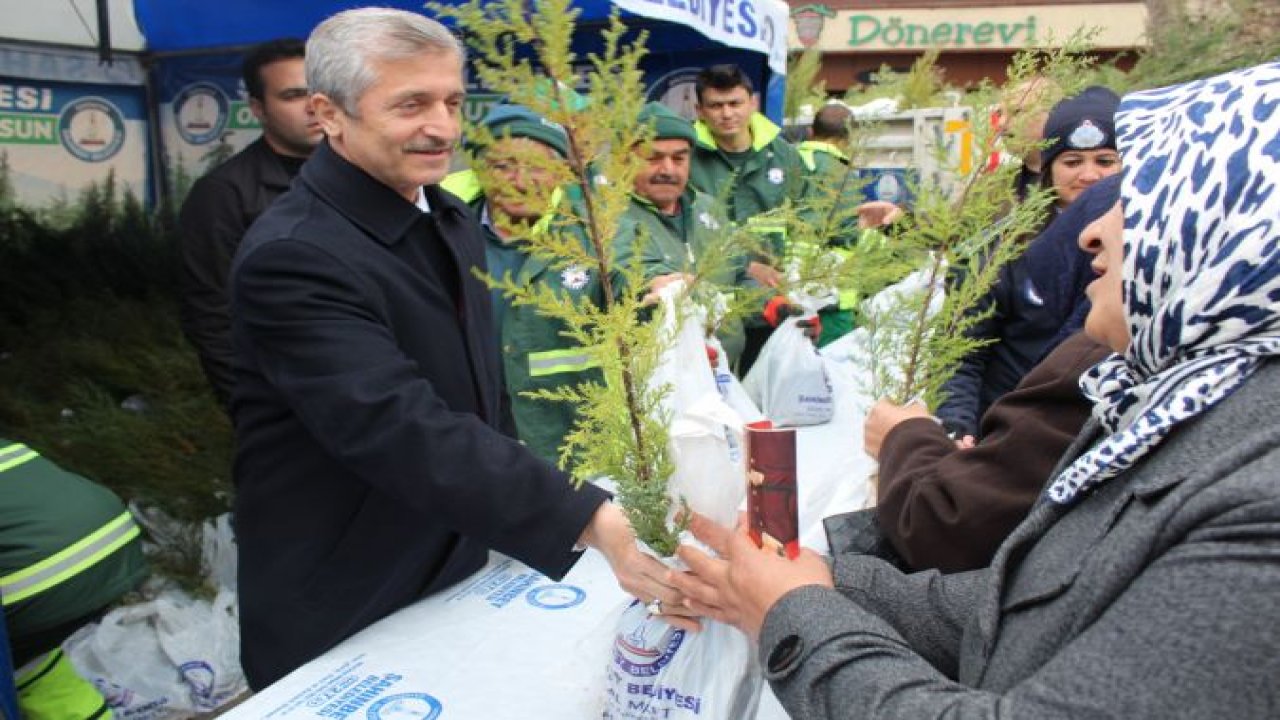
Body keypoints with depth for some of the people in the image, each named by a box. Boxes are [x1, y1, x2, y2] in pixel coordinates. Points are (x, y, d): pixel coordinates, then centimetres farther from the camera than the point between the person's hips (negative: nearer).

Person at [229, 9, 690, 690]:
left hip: (458, 579, 8)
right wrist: (590, 521, -42)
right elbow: (405, 430, -36)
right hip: (340, 621, -7)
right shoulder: (291, 257, -25)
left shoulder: (448, 220, 3)